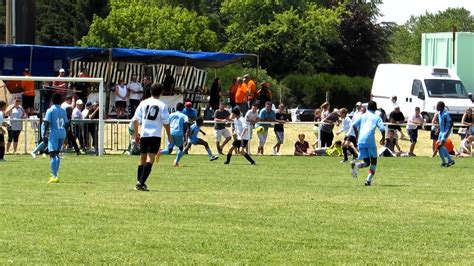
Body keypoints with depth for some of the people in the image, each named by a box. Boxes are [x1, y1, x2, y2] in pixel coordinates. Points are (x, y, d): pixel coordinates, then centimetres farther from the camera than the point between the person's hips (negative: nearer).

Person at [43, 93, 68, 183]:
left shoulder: (50, 110, -6)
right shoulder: (63, 111, 11)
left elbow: (47, 123, -12)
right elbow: (65, 123, 13)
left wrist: (45, 135, -9)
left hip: (54, 133, -6)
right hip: (62, 133, 6)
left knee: (52, 154, -11)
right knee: (57, 154, 18)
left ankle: (54, 176, -23)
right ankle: (55, 175, 21)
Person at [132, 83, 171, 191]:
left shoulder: (143, 103, 7)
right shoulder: (162, 105, -2)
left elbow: (135, 119, 5)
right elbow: (166, 122, -3)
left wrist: (136, 133, 14)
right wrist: (169, 136, 8)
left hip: (144, 134, 4)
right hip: (155, 135, -4)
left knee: (142, 158, 15)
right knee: (150, 158, -9)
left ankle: (139, 183, 18)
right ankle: (141, 182, -23)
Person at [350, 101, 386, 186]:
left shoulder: (362, 116, 19)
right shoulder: (376, 117, 11)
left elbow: (354, 125, 6)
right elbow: (382, 128, -3)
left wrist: (357, 136, 17)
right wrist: (383, 138, 13)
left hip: (361, 141, 3)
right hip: (370, 140, -3)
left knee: (366, 162, 9)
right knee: (373, 161, 12)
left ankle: (355, 164, -23)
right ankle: (369, 180, -5)